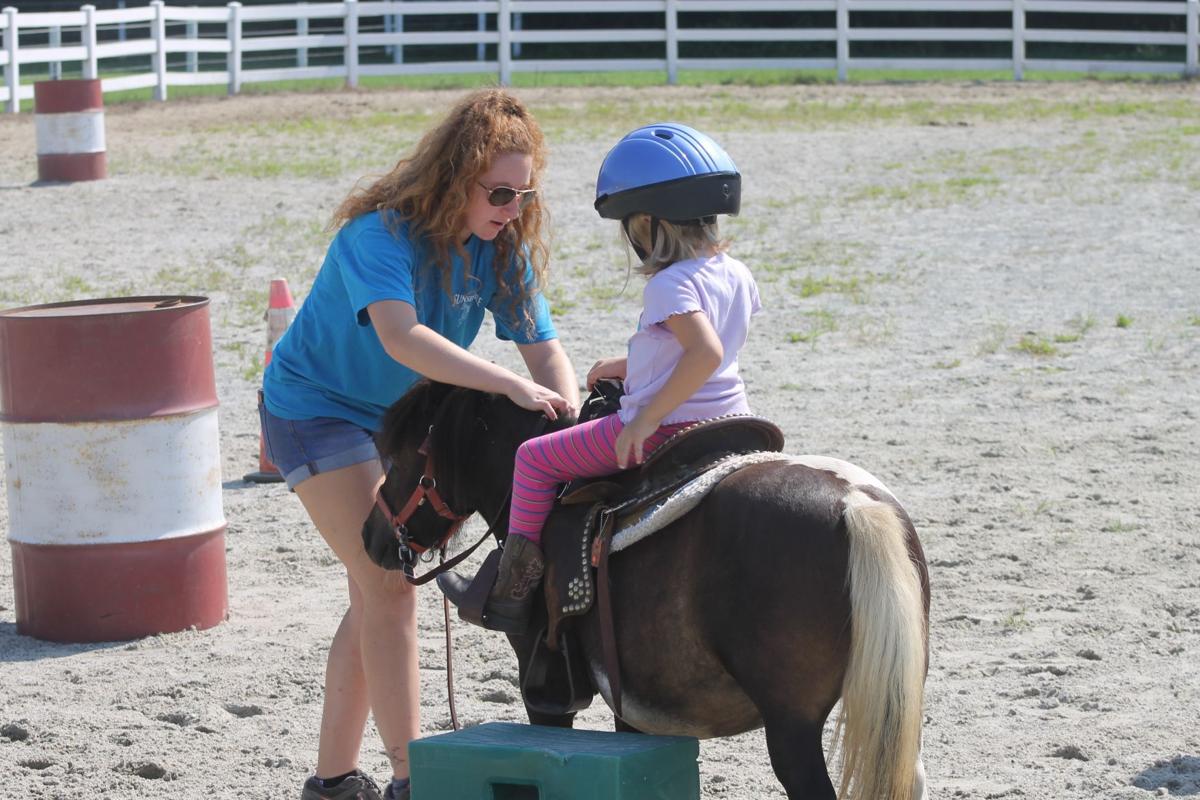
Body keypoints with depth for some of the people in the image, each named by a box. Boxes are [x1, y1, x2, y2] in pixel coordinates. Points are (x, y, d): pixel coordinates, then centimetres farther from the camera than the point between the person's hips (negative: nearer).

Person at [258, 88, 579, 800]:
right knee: (390, 588, -16)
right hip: (316, 408, -8)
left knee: (377, 596, 10)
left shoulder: (501, 246, -8)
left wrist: (574, 423, -31)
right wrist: (511, 386, -54)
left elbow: (545, 348, -11)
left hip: (398, 419, 8)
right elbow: (401, 337, -46)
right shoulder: (381, 233, -29)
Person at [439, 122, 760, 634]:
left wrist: (648, 418, -29)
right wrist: (635, 366, 24)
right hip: (730, 419, 9)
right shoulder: (736, 274, 7)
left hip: (663, 430, -9)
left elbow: (707, 351, -35)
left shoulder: (670, 286, -19)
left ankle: (511, 596, 8)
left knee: (536, 458, 5)